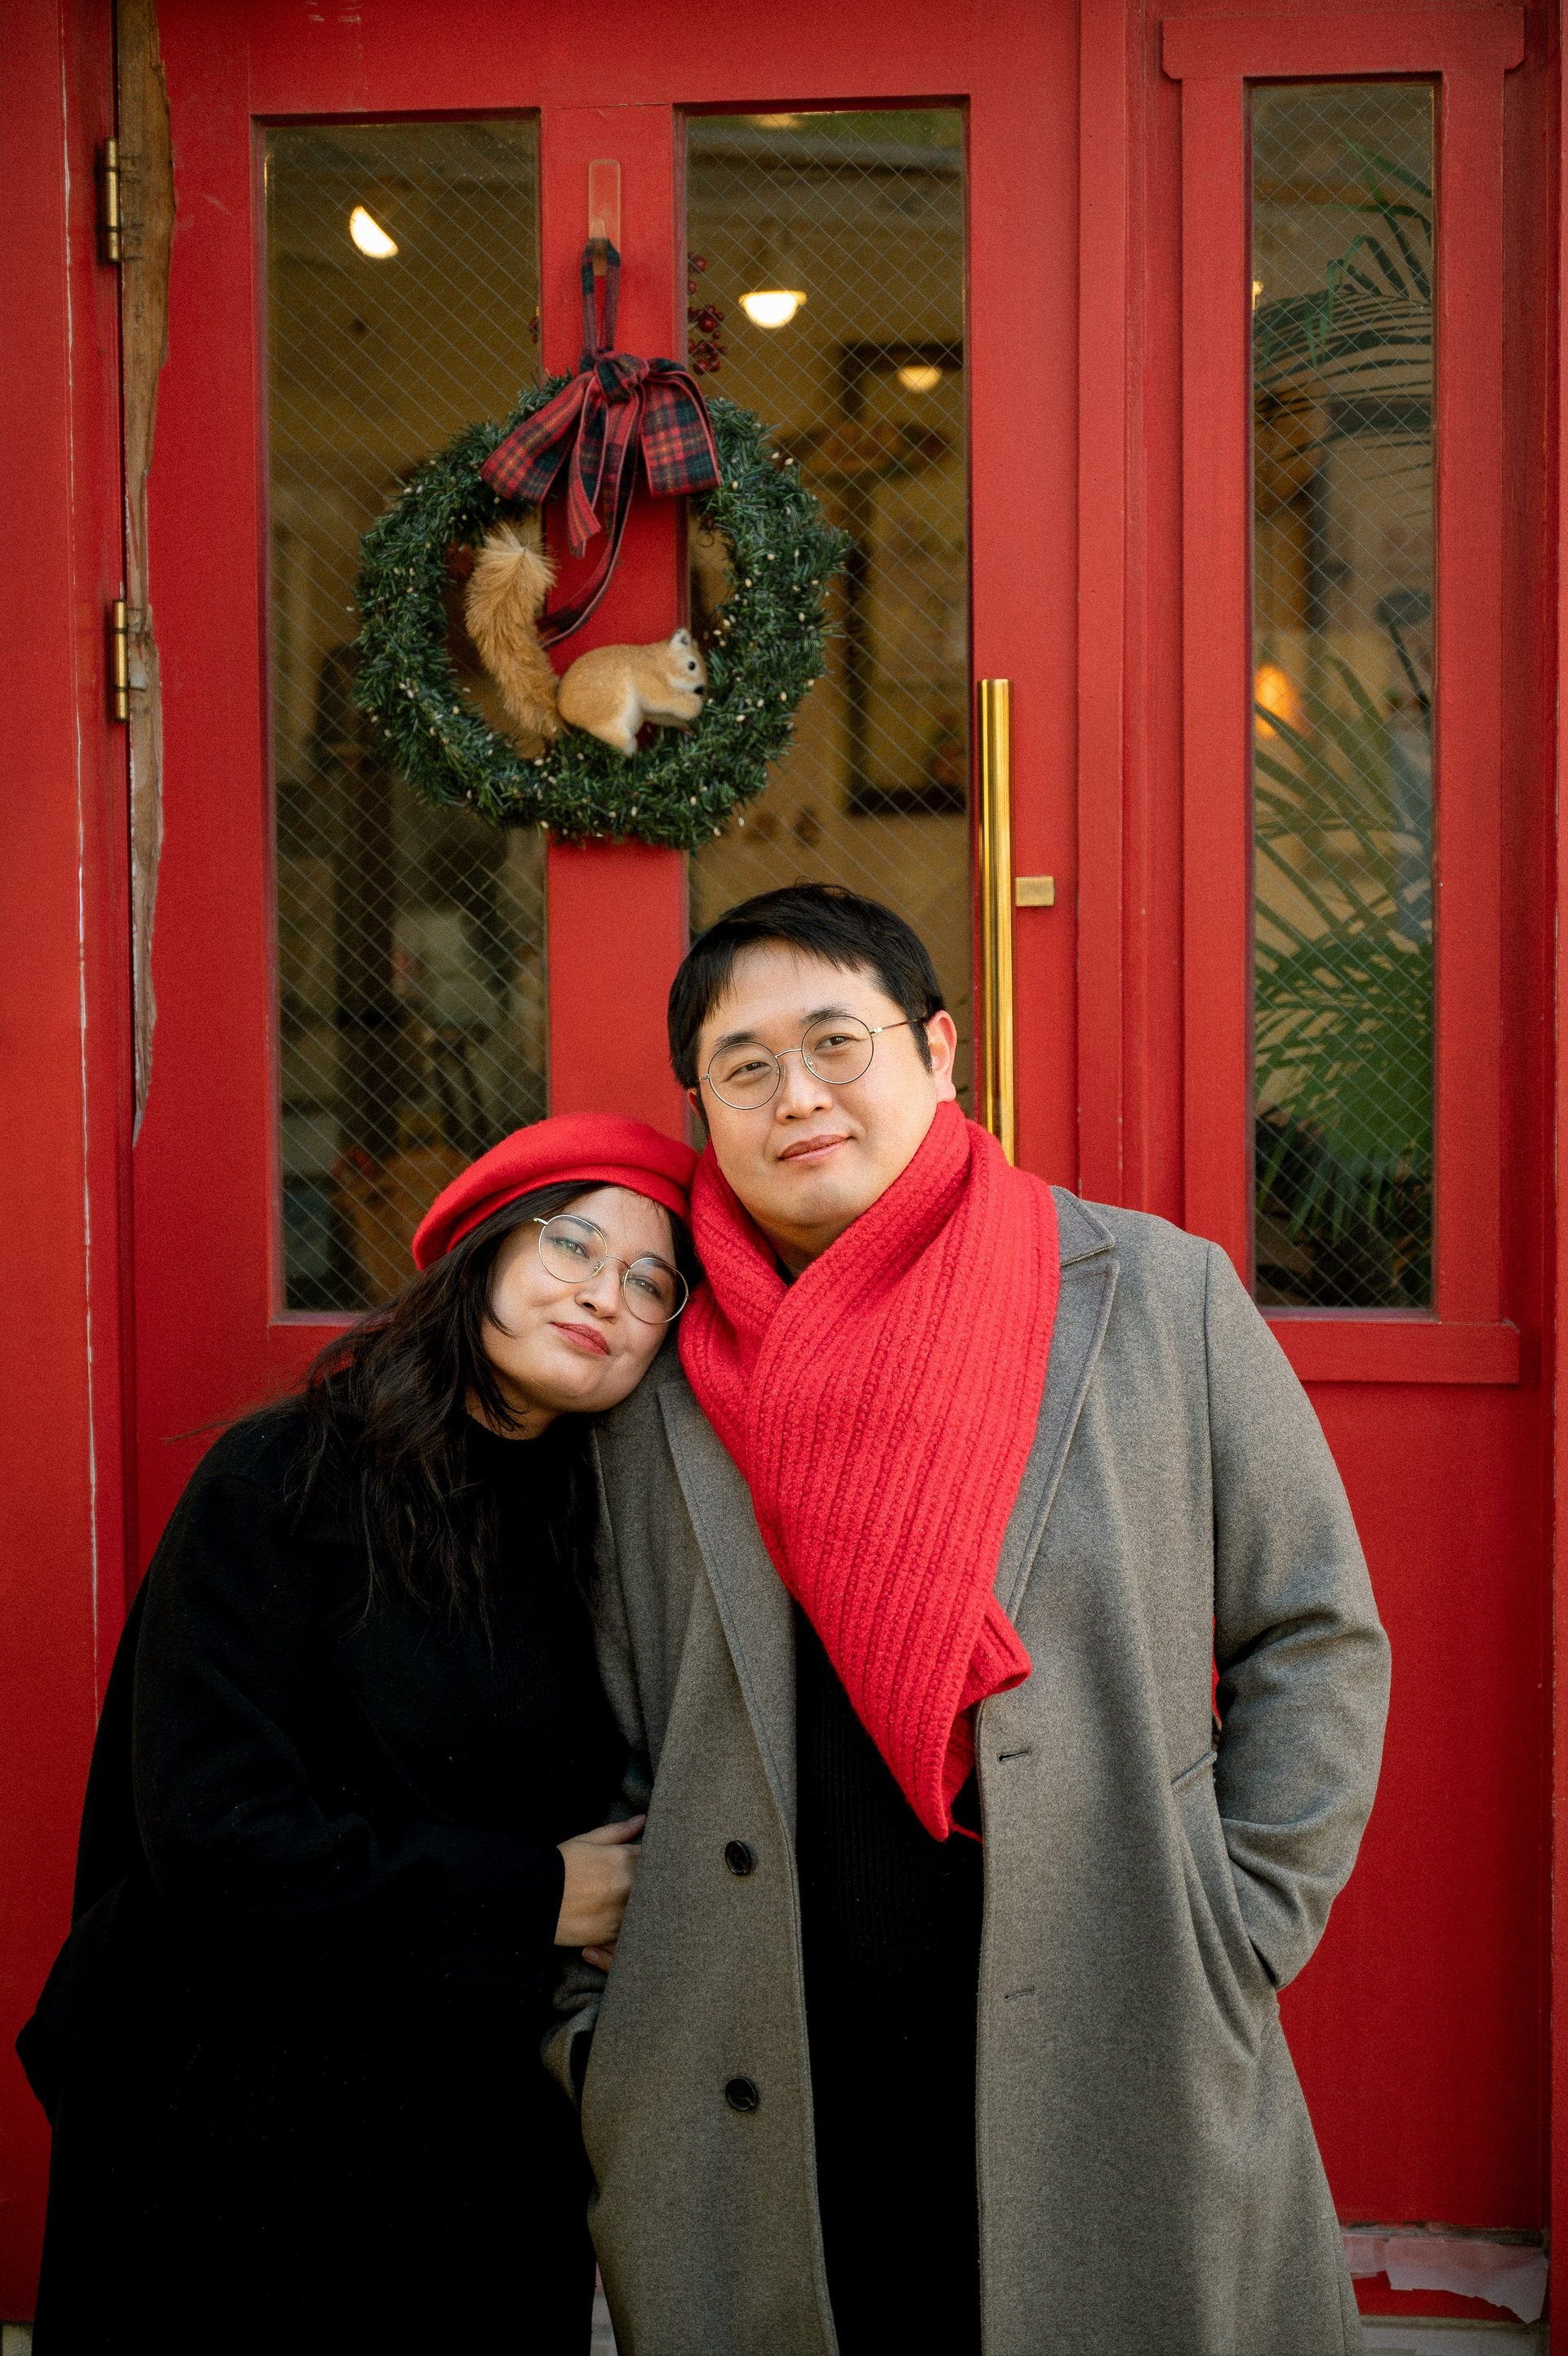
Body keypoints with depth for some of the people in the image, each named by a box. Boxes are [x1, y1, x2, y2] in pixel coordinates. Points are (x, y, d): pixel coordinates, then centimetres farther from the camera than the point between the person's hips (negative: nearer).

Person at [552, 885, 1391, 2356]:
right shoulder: (660, 1384, 6)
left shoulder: (1160, 1299, 1)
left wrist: (1233, 1946, -2)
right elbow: (600, 1750, 11)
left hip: (1114, 2103, -1)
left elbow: (1314, 1641, 4)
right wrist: (591, 2031, 3)